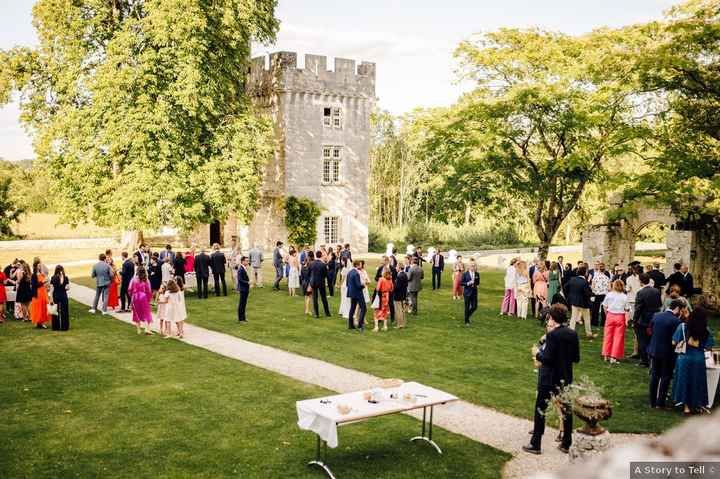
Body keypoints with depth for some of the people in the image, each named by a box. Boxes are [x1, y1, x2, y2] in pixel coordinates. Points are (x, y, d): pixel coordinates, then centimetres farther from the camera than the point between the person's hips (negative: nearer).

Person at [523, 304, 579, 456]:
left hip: (549, 379, -6)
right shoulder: (573, 334, -1)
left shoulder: (552, 335, -19)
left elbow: (548, 358, -22)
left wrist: (537, 355, -4)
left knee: (540, 410, 6)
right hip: (566, 379, 6)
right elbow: (576, 359, 4)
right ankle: (566, 444, 24)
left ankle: (535, 445, 11)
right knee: (566, 410, 15)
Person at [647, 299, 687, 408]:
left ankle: (652, 402, 21)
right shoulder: (677, 321, -18)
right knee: (665, 377, 9)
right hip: (667, 353, -5)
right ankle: (660, 403, 12)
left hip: (654, 351, 5)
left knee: (654, 376, 16)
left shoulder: (656, 316, 0)